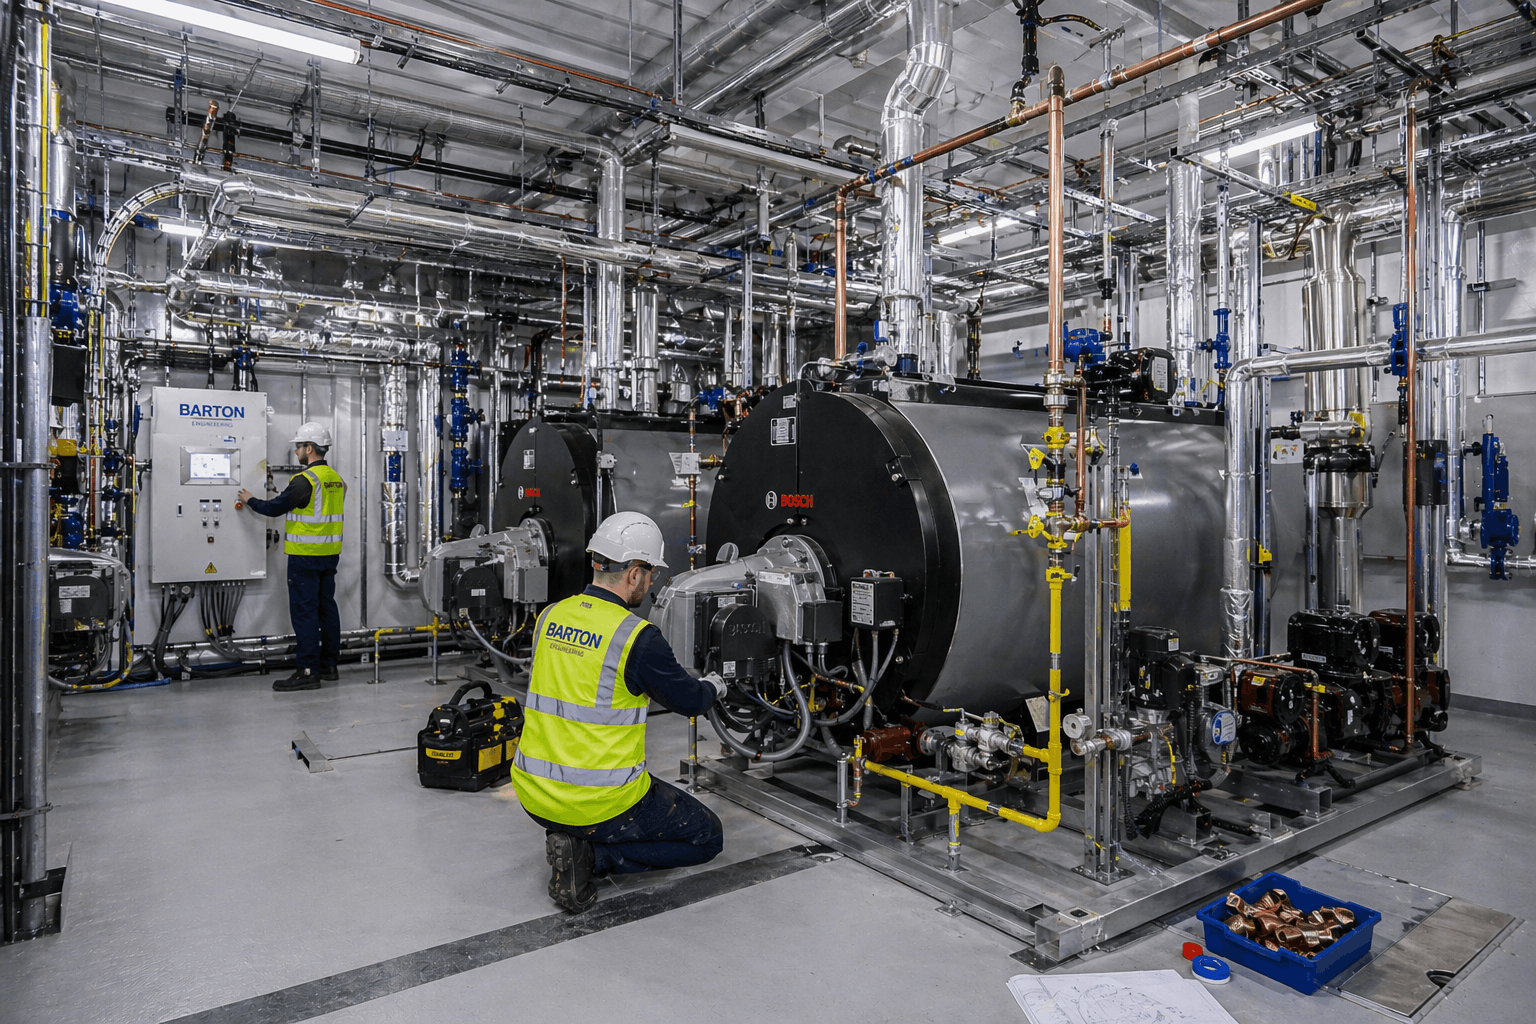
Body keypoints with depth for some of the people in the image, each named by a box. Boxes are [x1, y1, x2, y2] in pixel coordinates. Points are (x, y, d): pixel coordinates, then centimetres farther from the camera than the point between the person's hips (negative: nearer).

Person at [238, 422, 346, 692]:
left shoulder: (304, 480, -16)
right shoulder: (336, 479, 11)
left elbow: (275, 508, -9)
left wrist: (251, 500, 9)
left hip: (306, 556, -8)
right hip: (330, 554, 8)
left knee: (304, 612, -5)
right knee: (326, 607, 12)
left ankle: (307, 672, -5)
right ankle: (328, 665, 20)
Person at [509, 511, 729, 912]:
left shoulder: (550, 617, 1)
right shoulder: (638, 637, -19)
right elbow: (689, 701, -5)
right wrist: (712, 686, 19)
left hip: (534, 794, 7)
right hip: (600, 803, -7)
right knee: (707, 836, 12)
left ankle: (573, 843, 8)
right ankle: (592, 856, -3)